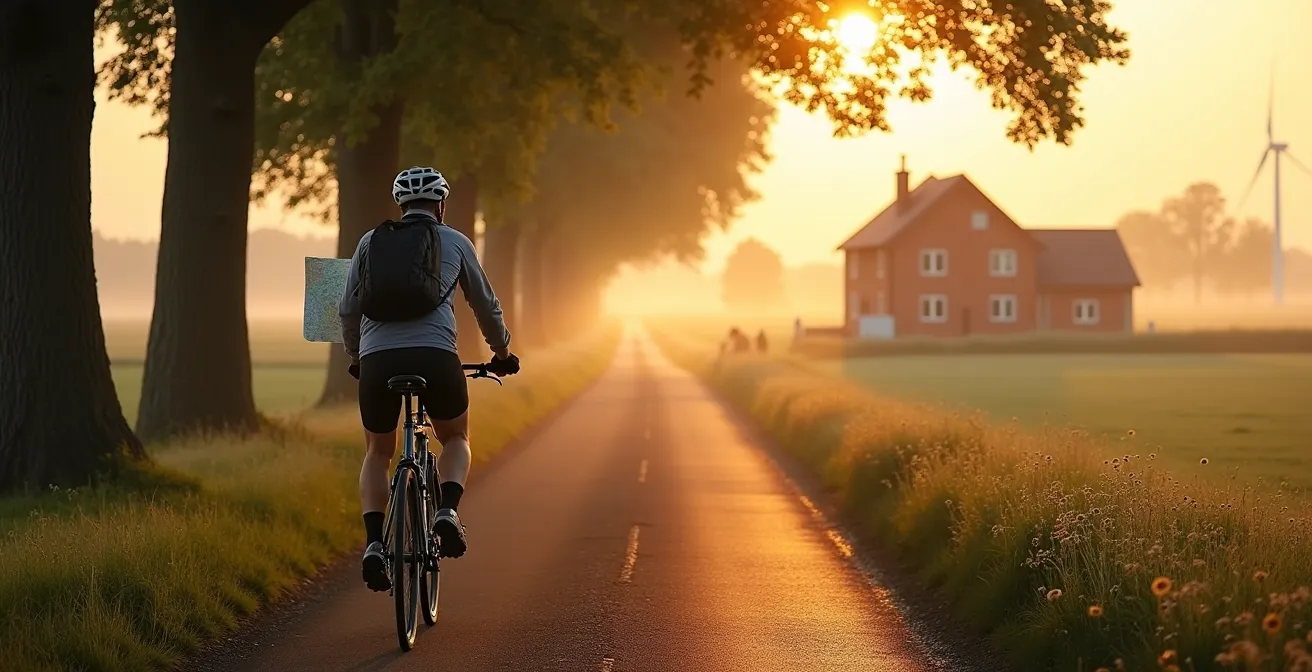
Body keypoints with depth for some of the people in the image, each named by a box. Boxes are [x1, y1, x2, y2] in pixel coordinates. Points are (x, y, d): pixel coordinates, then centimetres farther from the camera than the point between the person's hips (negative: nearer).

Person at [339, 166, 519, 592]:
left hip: (377, 360, 1)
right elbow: (486, 306, 26)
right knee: (456, 439, 25)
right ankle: (448, 513, -2)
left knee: (377, 453, 23)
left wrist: (355, 357, 38)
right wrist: (502, 353, 43)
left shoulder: (370, 242, 19)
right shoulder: (455, 242, 16)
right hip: (435, 357, -1)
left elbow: (347, 311, 20)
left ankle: (374, 542, 3)